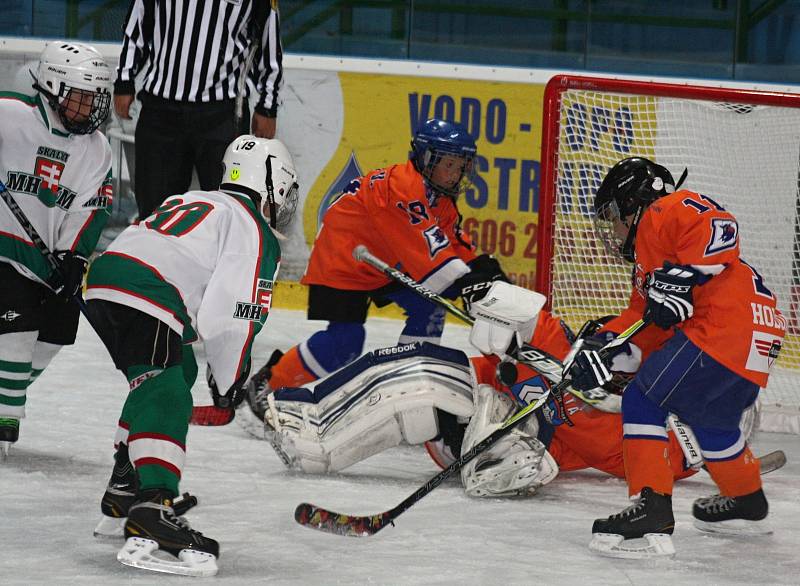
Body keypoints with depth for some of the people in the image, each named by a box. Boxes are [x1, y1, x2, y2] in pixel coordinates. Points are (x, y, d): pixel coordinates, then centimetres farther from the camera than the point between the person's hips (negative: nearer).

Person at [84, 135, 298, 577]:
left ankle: (124, 490, 34)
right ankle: (151, 509, -38)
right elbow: (230, 315, -6)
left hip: (103, 278, 9)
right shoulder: (255, 230, 3)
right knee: (166, 398, -17)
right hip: (141, 298, -9)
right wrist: (229, 381, 6)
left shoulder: (194, 202, 30)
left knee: (170, 376, 29)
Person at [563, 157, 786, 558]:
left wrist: (684, 277, -22)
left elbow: (719, 225, -16)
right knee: (710, 422, 31)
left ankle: (653, 514, -20)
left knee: (644, 401, -11)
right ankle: (747, 505, 51)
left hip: (726, 325, -11)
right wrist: (601, 351, 14)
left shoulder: (665, 211, 2)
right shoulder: (647, 261, 32)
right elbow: (642, 323, 25)